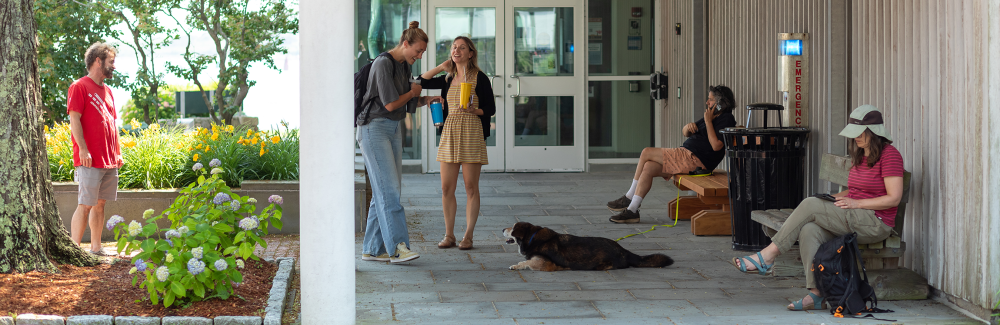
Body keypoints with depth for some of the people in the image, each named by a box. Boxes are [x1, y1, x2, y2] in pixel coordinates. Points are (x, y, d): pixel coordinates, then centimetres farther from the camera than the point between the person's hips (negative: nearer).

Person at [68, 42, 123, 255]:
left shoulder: (107, 91, 19)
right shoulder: (79, 87, -5)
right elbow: (74, 120, -12)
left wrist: (118, 153, 17)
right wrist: (83, 149, -18)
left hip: (109, 160, 8)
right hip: (90, 160, -8)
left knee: (100, 203, 9)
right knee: (85, 204, -8)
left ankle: (96, 248, 14)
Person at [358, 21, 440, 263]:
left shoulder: (404, 66, 14)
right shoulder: (383, 64, -15)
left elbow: (407, 104, 18)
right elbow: (390, 104, -18)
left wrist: (426, 100, 2)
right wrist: (412, 92, -1)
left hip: (393, 130, 9)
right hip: (374, 128, -9)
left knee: (384, 190, 6)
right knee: (388, 189, -14)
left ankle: (372, 249, 8)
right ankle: (397, 248, -17)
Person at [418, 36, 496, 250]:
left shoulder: (480, 78, -1)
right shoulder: (448, 79, 13)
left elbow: (491, 109, 0)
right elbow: (421, 82, 15)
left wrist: (473, 110, -18)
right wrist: (441, 67, 11)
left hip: (472, 133, -5)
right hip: (449, 133, 5)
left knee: (471, 187, -1)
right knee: (446, 188, 2)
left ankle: (468, 236, 6)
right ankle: (449, 235, 10)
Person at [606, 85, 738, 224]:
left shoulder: (726, 119, -9)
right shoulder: (711, 115, 20)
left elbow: (716, 146, -23)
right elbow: (685, 132, 24)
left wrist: (708, 121, -17)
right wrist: (689, 126, 0)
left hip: (694, 160, -10)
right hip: (687, 157, 10)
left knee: (646, 153, -12)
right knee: (648, 168, -6)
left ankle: (628, 198, -4)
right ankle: (631, 210, -5)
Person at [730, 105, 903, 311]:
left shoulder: (889, 155, -8)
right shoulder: (861, 156, 20)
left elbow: (894, 198, -13)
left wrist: (856, 203, -17)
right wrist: (836, 197, 8)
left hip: (876, 223, -8)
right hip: (853, 220, 8)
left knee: (810, 206, -21)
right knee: (809, 230, -23)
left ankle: (767, 256, -17)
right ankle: (817, 295, -30)